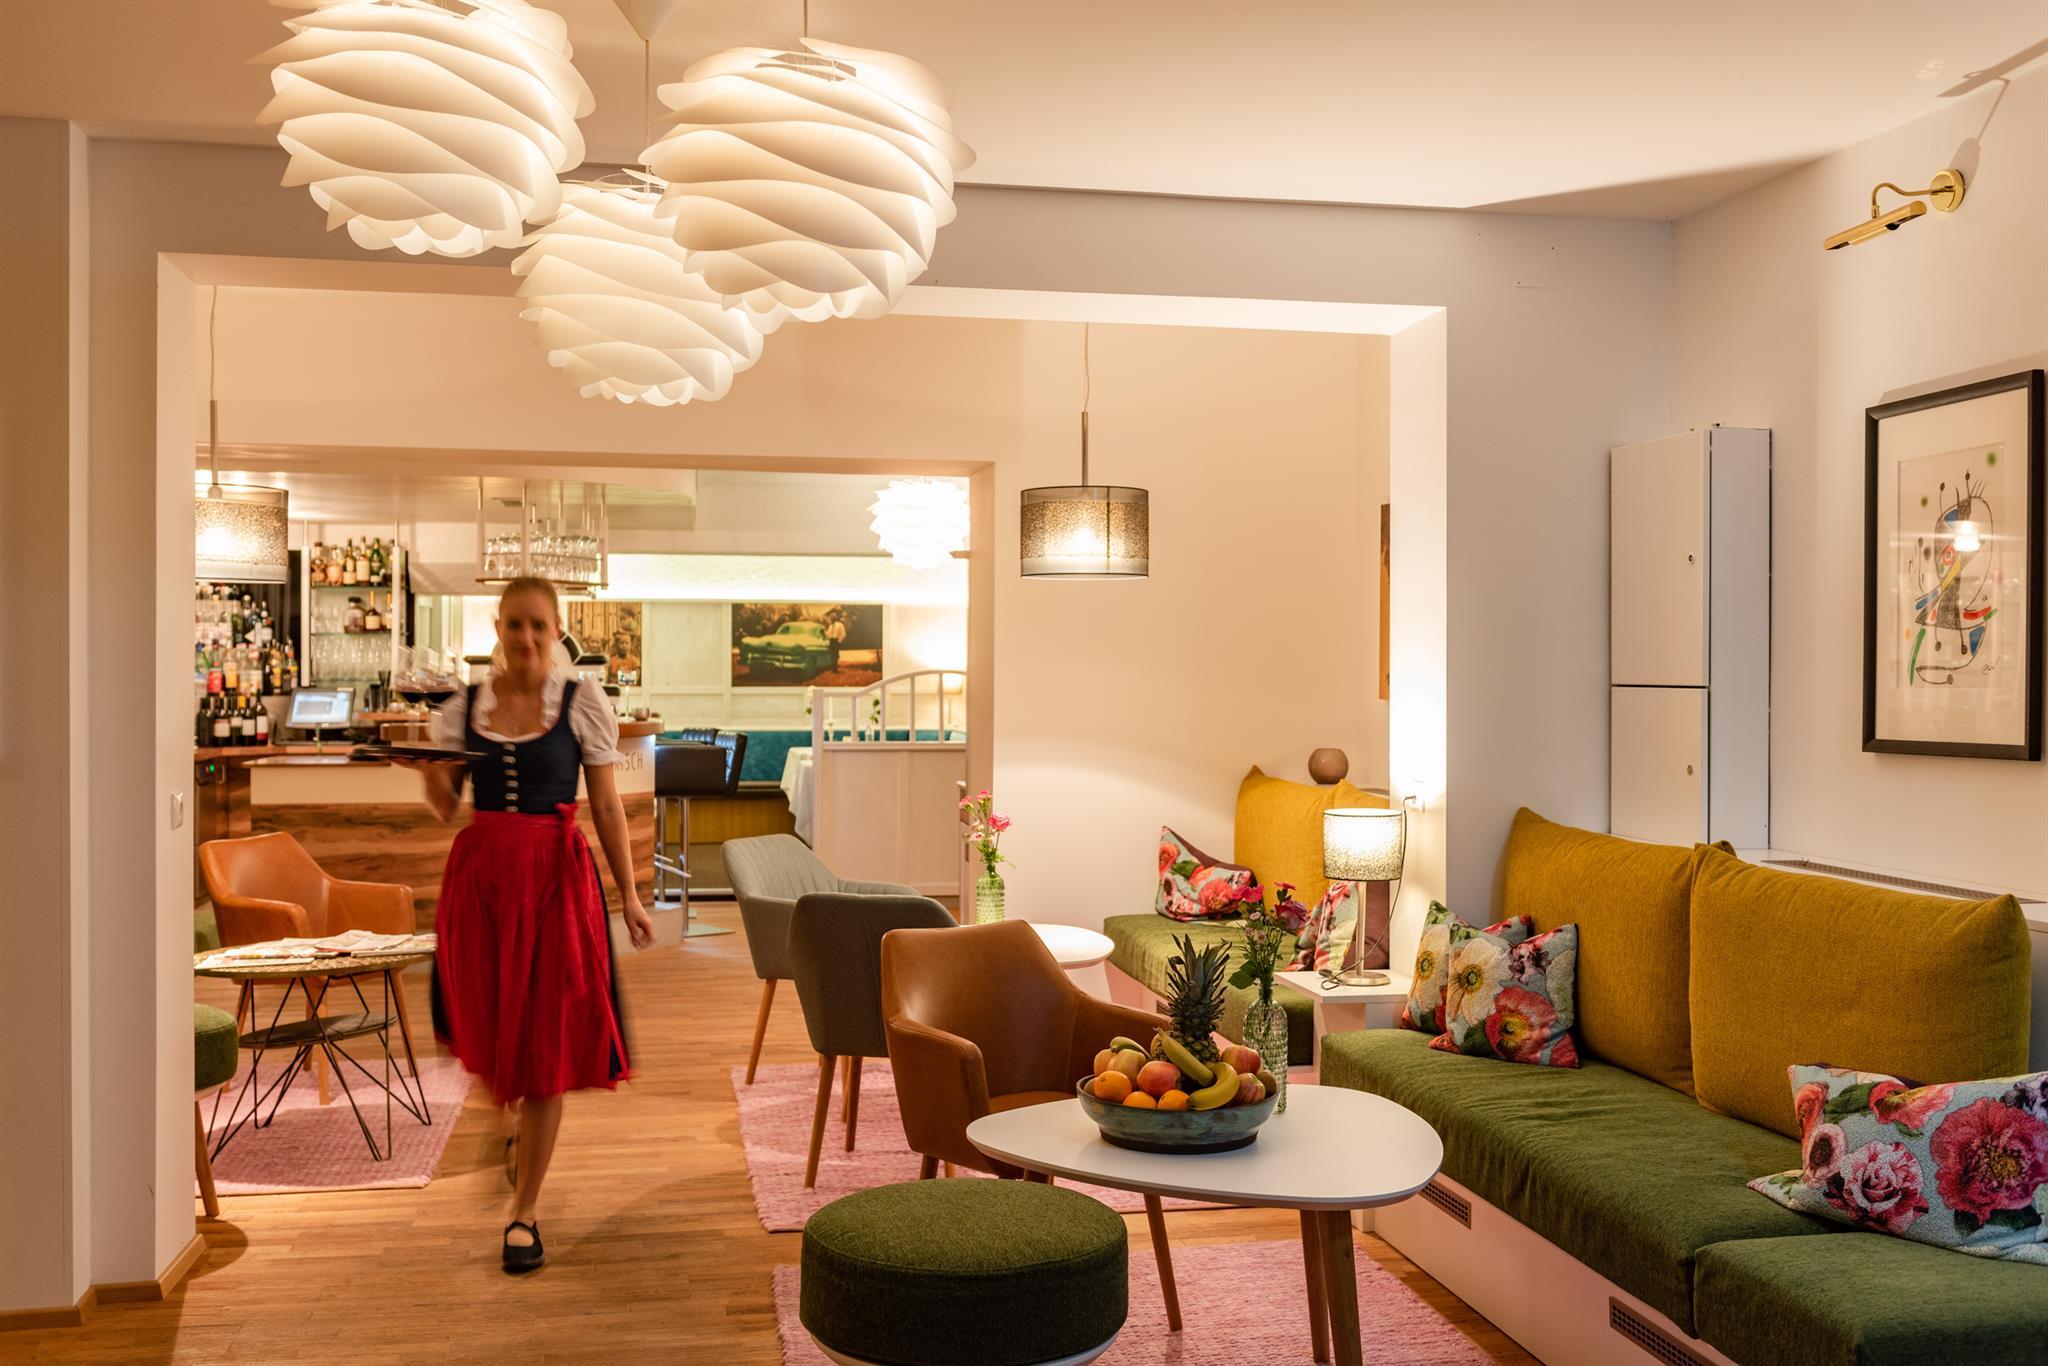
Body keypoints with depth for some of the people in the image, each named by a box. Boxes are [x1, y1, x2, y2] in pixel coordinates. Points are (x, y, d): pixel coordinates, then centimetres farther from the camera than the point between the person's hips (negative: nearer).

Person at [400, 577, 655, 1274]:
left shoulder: (583, 704, -1)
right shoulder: (464, 705, 6)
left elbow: (607, 806, 1)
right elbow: (444, 808, 9)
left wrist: (629, 894, -1)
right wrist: (429, 770, -13)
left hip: (555, 875, -3)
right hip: (479, 872, 3)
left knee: (546, 1040, -1)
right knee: (488, 1028, 10)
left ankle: (524, 1210, 10)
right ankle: (520, 1121, 46)